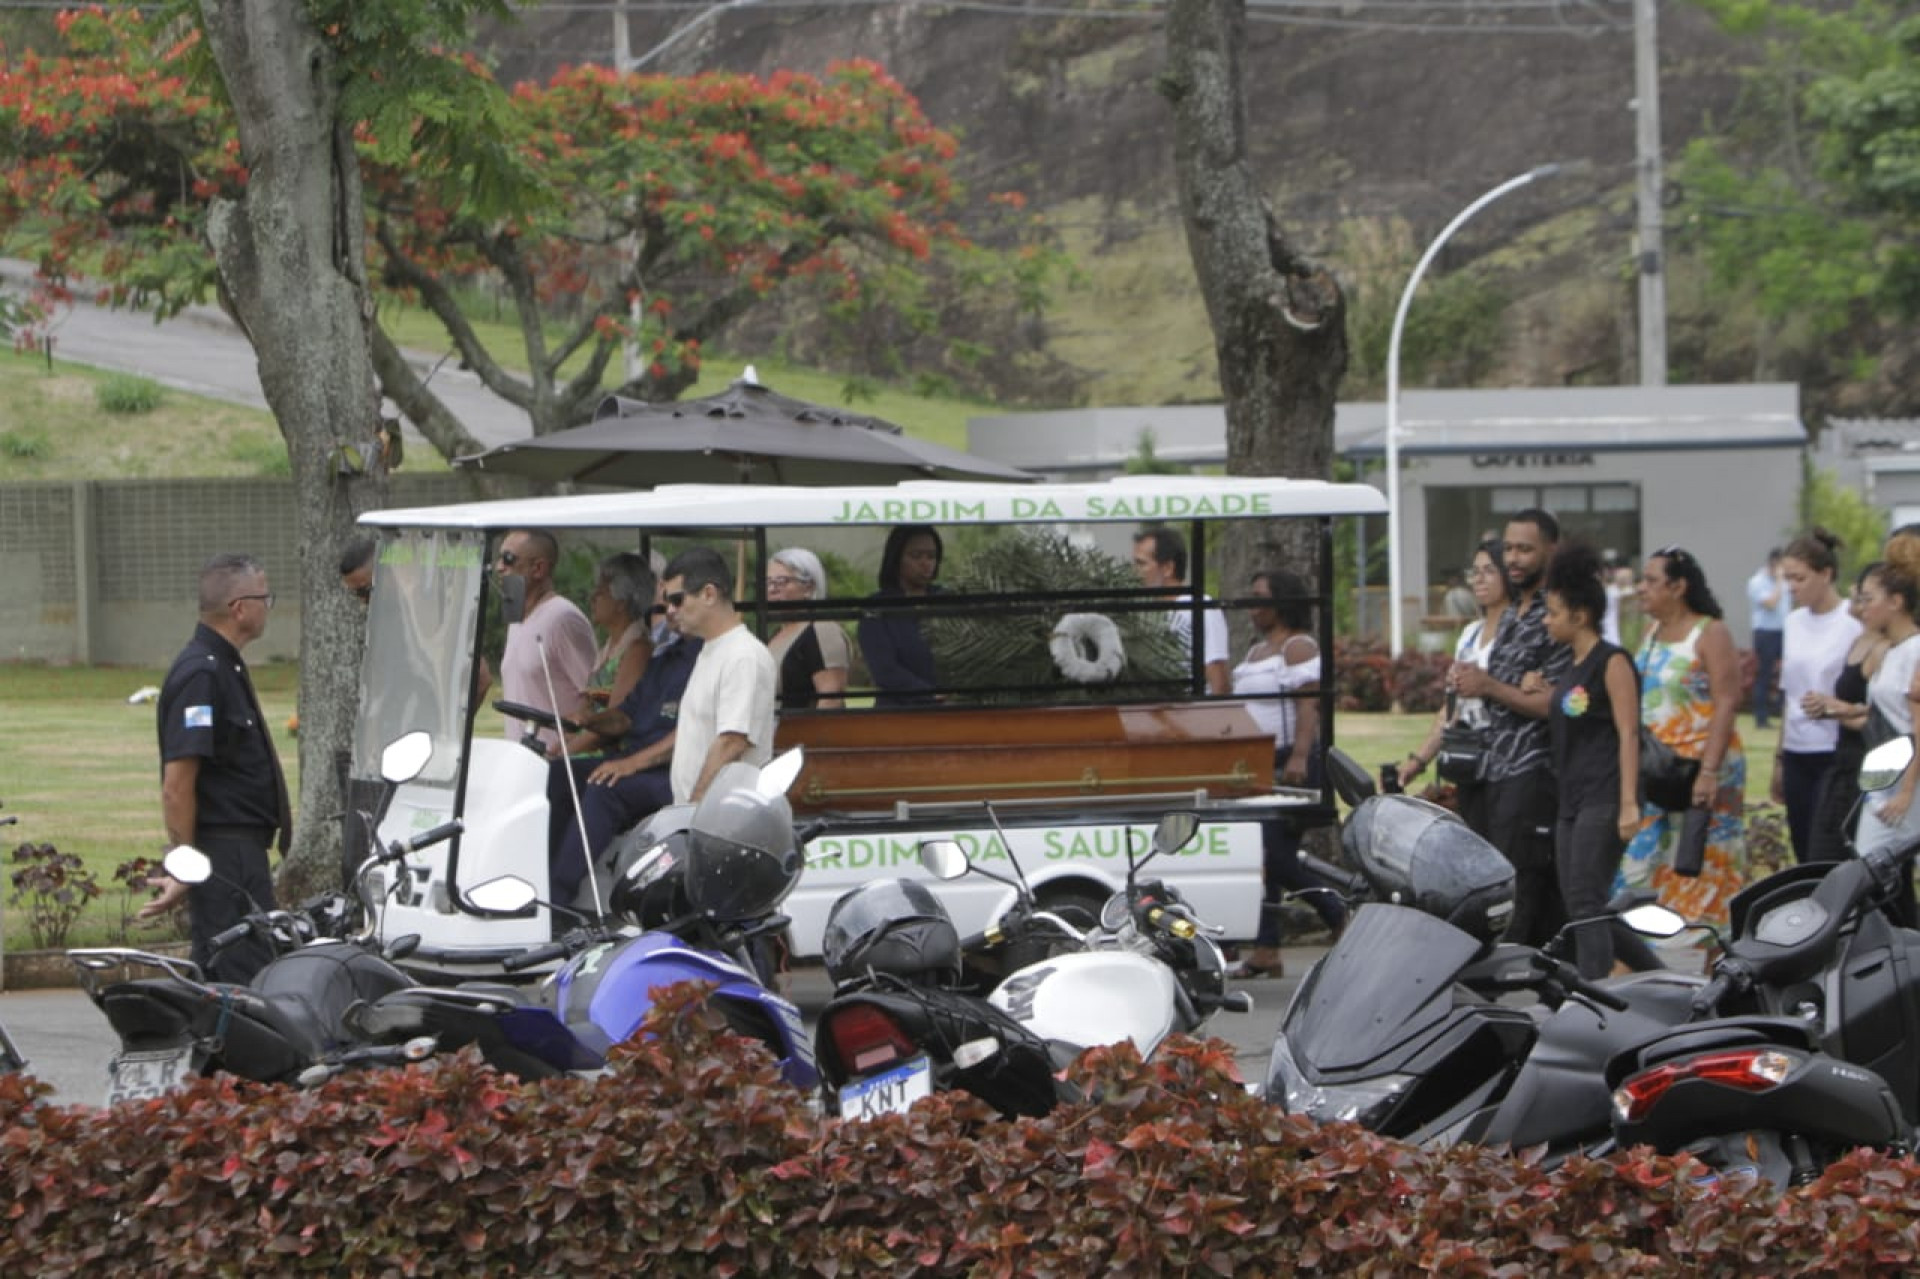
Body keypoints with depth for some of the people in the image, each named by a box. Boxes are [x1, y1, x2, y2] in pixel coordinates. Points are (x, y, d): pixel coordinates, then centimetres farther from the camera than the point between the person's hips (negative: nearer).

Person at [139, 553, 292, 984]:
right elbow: (177, 785, -21)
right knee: (244, 979, -12)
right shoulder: (201, 674, -17)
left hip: (242, 851, 11)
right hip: (224, 859, -11)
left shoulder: (223, 667, 17)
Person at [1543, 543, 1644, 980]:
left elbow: (1628, 734, -15)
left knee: (1586, 902, -14)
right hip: (1572, 800, 9)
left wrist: (1629, 803, -21)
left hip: (1603, 800, -9)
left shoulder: (1612, 662, -8)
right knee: (1572, 904, 7)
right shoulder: (1571, 668, 18)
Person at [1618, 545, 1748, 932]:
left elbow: (1727, 705, -15)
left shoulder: (1711, 635, -8)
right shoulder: (1652, 632, 14)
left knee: (1702, 868, -5)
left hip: (1701, 765, -7)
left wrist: (1710, 772, -24)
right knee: (1641, 865, 3)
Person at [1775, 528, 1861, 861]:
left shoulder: (1854, 624, -10)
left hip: (1836, 757, -7)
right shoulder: (1794, 622, 12)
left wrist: (1831, 706, -22)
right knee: (1804, 857, 7)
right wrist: (1779, 758, 19)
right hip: (1798, 756, 7)